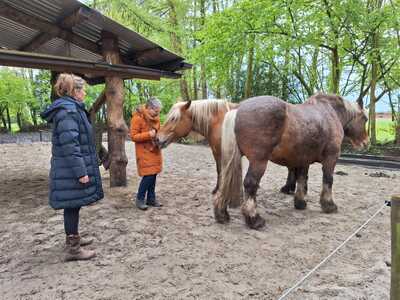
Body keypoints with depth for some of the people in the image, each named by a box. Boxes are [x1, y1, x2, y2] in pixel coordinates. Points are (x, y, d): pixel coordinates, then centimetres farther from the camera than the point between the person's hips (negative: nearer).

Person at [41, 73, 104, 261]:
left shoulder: (71, 109, 15)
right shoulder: (67, 111, -18)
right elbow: (69, 144, -24)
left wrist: (82, 168, 24)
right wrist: (81, 171, -24)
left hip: (71, 168, 10)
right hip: (72, 170, -10)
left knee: (73, 205, 19)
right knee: (73, 205, -2)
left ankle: (73, 238, 34)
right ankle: (72, 248, 9)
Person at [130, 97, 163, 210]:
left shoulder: (155, 117, 8)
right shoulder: (137, 117, -14)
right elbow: (133, 136, -15)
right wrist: (148, 134, -25)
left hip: (155, 150, 7)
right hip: (144, 151, -7)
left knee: (153, 175, 9)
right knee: (148, 175, -10)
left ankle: (151, 198, 22)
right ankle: (140, 199, 9)